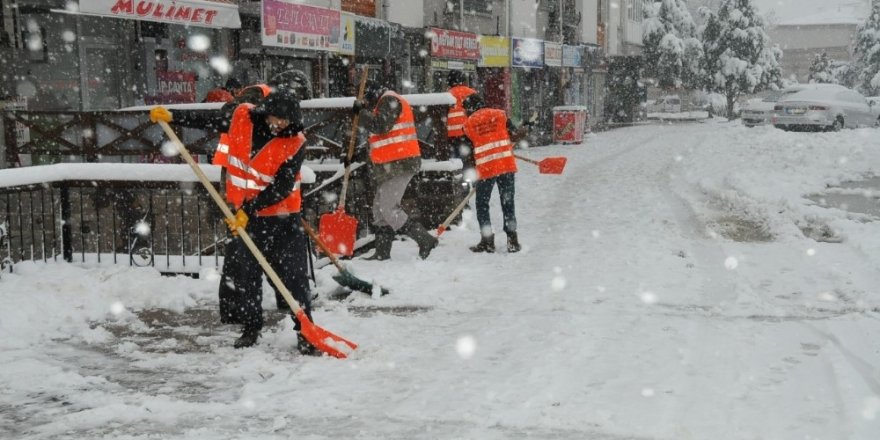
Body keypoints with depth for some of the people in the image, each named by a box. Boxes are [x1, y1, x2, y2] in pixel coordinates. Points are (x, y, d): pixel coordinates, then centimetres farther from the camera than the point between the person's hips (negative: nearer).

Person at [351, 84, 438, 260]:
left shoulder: (389, 100, -8)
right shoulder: (387, 103, 25)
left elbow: (379, 126, -23)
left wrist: (362, 110, -10)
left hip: (399, 164, -11)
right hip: (395, 164, 11)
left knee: (388, 208, -11)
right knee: (380, 207, 13)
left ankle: (425, 240, -9)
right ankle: (382, 252, 18)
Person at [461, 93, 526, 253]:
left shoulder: (468, 124, 5)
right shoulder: (499, 114, 7)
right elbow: (514, 135, 6)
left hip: (485, 169, -1)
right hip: (507, 165, 2)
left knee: (482, 204, 13)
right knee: (508, 202, 11)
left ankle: (487, 241, 9)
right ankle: (512, 240, 7)